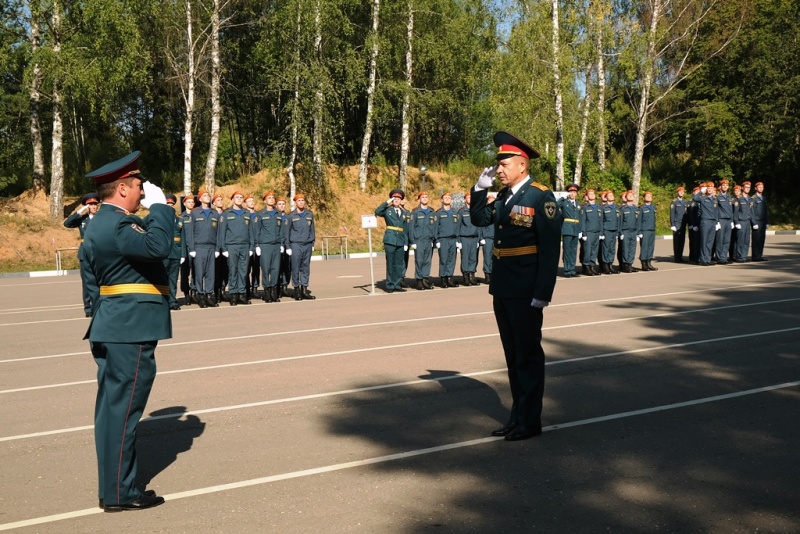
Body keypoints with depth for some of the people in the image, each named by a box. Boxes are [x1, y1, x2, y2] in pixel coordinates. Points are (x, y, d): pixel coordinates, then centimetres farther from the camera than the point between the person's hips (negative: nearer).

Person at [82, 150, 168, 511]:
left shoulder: (106, 222, 16)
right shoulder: (114, 225, -18)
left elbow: (146, 245, 21)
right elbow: (158, 246, -31)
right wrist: (160, 205, -21)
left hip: (119, 328, 11)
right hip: (130, 331, -11)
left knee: (115, 408, 15)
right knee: (121, 409, -4)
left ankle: (114, 485, 26)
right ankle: (118, 493, 5)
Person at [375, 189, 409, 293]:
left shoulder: (403, 212, 15)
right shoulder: (387, 210, 6)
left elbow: (405, 229, 14)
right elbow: (377, 212, -15)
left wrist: (406, 243, 8)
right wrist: (387, 202, -11)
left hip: (400, 241, 4)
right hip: (390, 240, -3)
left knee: (399, 264, 6)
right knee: (390, 263, -1)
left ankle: (397, 285, 13)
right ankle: (390, 285, 5)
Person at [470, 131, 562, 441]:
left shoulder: (541, 197, -13)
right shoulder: (504, 196, 10)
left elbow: (550, 248, -17)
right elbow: (479, 219, 21)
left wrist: (542, 294, -20)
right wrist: (480, 188, 5)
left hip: (526, 293, -8)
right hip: (502, 289, 8)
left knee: (528, 355, 3)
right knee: (512, 355, 15)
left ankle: (530, 421, 15)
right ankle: (517, 416, 27)